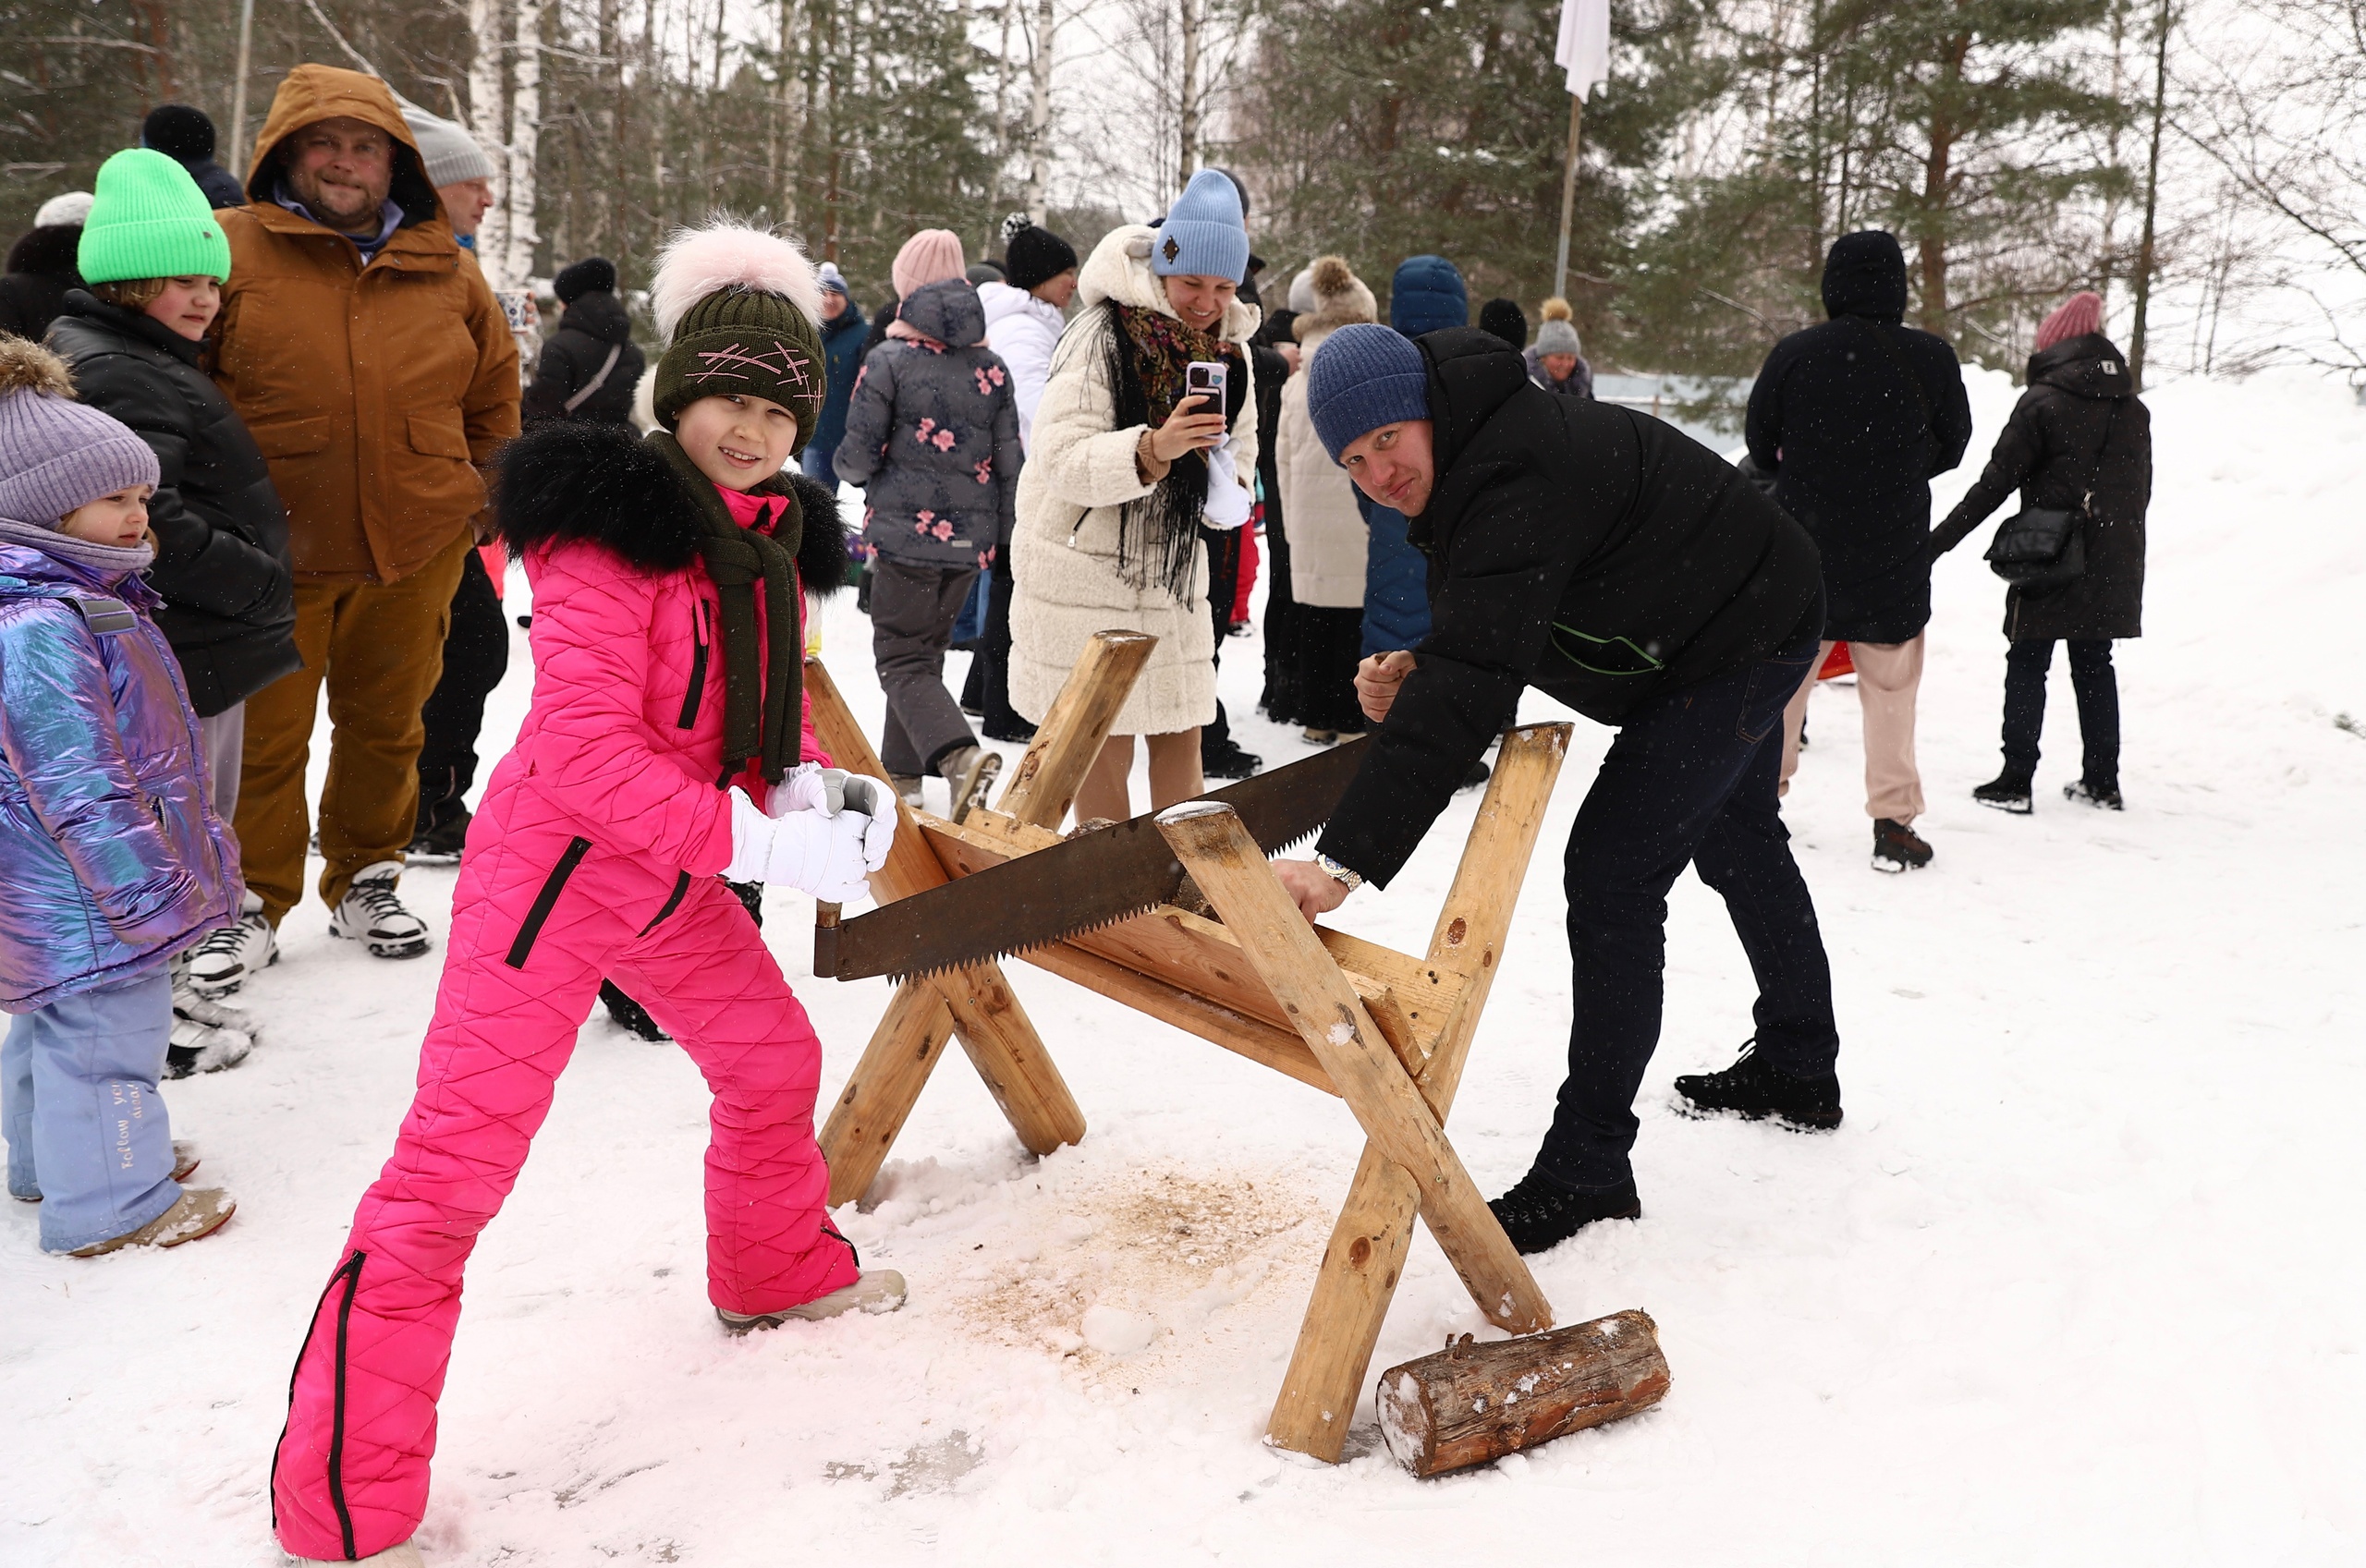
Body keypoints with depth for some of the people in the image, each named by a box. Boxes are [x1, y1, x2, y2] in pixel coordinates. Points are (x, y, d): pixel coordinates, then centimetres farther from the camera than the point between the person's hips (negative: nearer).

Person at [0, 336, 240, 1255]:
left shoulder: (83, 595, 10)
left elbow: (138, 748, 20)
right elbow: (76, 782, -27)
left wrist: (184, 854, 26)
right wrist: (143, 885, -22)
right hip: (86, 897, -11)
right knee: (106, 1032, 1)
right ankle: (112, 1205, 13)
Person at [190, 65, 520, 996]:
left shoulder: (445, 272, 5)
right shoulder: (230, 252, -4)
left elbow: (493, 396, 16)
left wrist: (483, 501, 11)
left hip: (417, 546, 3)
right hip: (273, 549, -2)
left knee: (387, 723, 15)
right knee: (264, 735, 6)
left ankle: (367, 879, 33)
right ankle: (251, 904, 23)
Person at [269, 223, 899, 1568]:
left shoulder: (774, 535, 5)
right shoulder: (610, 527, -21)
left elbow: (772, 704, 14)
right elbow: (585, 758, -27)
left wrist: (810, 783, -8)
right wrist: (760, 842, -30)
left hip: (676, 877, 8)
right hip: (553, 874, -8)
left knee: (775, 1061, 22)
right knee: (452, 1169, -7)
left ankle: (778, 1269, 51)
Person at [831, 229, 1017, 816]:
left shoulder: (889, 361, -9)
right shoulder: (991, 365, 5)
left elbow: (858, 458, -10)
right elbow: (1009, 460, 6)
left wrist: (845, 464, 14)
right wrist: (1005, 537, 16)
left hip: (906, 532, -5)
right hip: (971, 539, 5)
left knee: (900, 657, 1)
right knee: (927, 648, 19)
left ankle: (959, 754, -24)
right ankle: (902, 773, 26)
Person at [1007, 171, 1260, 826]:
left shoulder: (1230, 353, 5)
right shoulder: (1103, 336, -17)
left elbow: (1239, 446, 18)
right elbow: (1061, 459, -25)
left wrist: (1229, 487, -6)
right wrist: (1151, 448, -41)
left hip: (1173, 566, 7)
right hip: (1084, 569, -6)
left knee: (1181, 730, 11)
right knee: (1104, 741, -4)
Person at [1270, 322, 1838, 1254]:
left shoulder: (1514, 485, -36)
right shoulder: (1471, 457, -4)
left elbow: (1470, 690, -47)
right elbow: (1480, 642, 3)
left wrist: (1344, 860, -53)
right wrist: (1417, 672, -20)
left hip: (1744, 640, -11)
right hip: (1738, 624, 11)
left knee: (1612, 869, -17)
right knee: (1737, 842, 26)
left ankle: (1586, 1169, -9)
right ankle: (1799, 1070, 49)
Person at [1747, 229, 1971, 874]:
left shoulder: (1793, 354, -10)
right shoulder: (1931, 358, -9)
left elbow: (1760, 443, 3)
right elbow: (1952, 446, 5)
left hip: (1802, 550, 1)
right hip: (1894, 555, 0)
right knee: (1891, 688, 9)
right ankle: (1894, 822, 10)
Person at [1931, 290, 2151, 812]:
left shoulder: (2043, 401, -10)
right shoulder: (2133, 408, 10)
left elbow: (1995, 483, -13)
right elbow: (2140, 489, 17)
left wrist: (1939, 540, -9)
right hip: (2111, 567, 6)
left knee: (2027, 667, 1)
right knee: (2095, 667, 13)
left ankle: (2015, 780, 1)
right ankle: (2102, 781, 16)